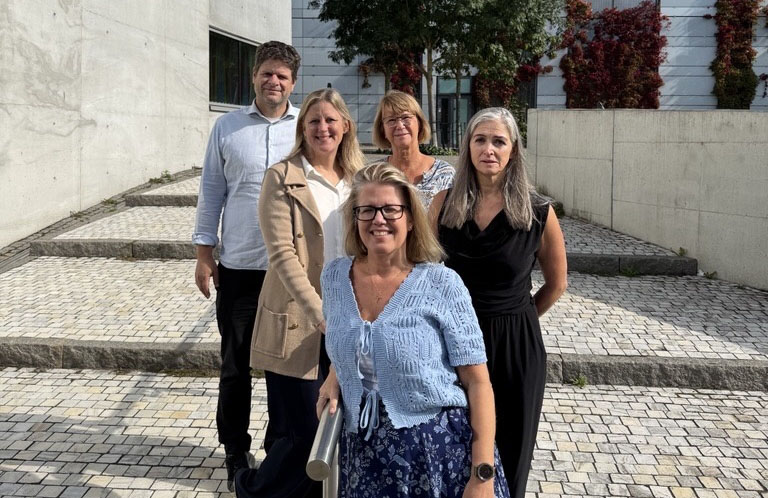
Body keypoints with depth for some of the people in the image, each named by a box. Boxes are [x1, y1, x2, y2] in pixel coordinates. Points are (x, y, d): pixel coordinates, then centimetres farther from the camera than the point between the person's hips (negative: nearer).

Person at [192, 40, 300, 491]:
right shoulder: (227, 127, 4)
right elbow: (212, 191, 7)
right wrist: (204, 253, 4)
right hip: (239, 266, 1)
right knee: (236, 364, 9)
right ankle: (236, 449, 26)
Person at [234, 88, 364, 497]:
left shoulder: (355, 180, 11)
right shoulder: (282, 177, -5)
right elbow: (282, 255, -13)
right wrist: (322, 316, -20)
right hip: (298, 327, -5)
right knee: (305, 433, -1)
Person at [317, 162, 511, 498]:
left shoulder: (442, 285, -10)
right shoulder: (334, 277, 2)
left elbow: (478, 382, -9)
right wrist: (335, 376, 3)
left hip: (444, 455, -3)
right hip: (365, 458, 4)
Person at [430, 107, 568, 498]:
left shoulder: (537, 213, -8)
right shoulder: (445, 204, -2)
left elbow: (556, 284, 6)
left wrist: (512, 318, 10)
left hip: (516, 347, -1)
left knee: (508, 457, 12)